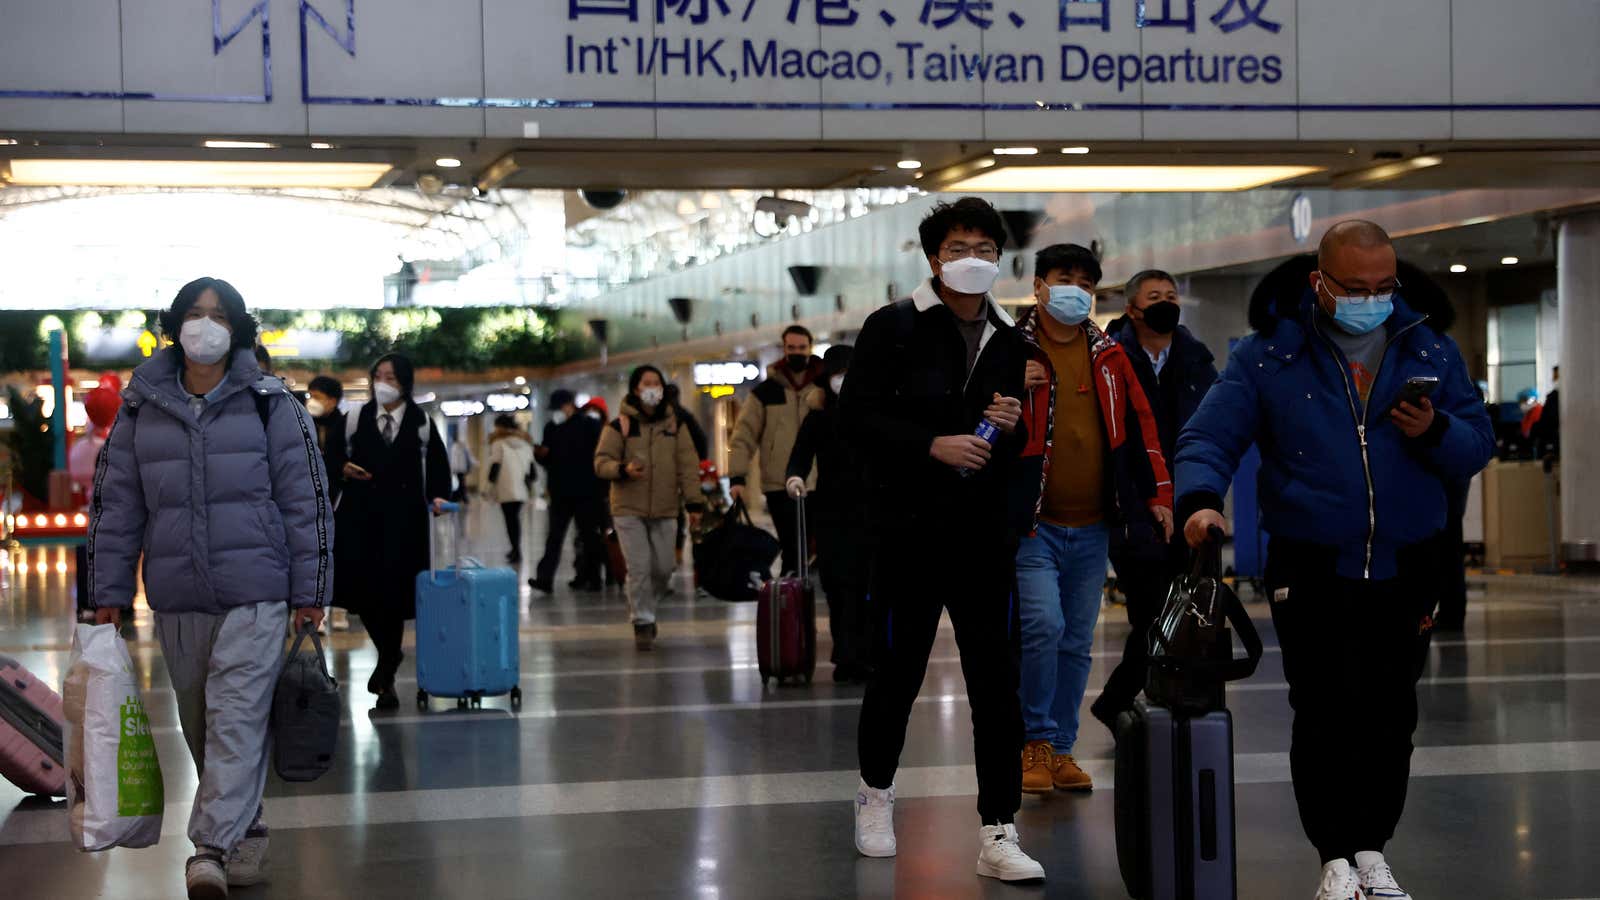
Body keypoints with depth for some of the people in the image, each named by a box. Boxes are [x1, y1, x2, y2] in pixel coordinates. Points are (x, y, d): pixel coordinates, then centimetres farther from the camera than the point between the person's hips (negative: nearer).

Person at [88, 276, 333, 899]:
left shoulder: (269, 404, 1)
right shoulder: (141, 410, 8)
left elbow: (307, 499, 1)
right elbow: (114, 505, 12)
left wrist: (310, 593, -2)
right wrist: (109, 595, 8)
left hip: (255, 594, -4)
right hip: (176, 600, 4)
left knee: (237, 718, -13)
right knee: (199, 726, 9)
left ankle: (213, 848, -18)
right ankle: (246, 835, 24)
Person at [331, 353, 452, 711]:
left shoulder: (420, 422, 4)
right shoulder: (357, 417, 6)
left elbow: (436, 464, 8)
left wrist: (437, 496, -6)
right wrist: (343, 467, -5)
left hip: (404, 515, -2)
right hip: (361, 510, 2)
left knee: (393, 590, -5)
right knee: (362, 587, -5)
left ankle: (387, 678, 8)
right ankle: (388, 654, 24)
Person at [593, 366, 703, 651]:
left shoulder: (675, 425, 7)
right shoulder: (620, 426, -1)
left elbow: (687, 465, 5)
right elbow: (601, 462, -2)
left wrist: (693, 502, -2)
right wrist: (623, 469, -23)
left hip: (664, 510, 3)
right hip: (629, 510, -3)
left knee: (663, 568, 5)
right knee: (639, 568, -9)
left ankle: (644, 606, 30)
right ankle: (642, 623, 1)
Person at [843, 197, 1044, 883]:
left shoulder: (1008, 341, 13)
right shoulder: (892, 328, -1)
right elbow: (857, 417, -8)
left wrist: (1011, 428, -3)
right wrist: (933, 445, -18)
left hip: (983, 532, 3)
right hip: (909, 530, -3)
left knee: (996, 683, -2)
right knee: (898, 673, 8)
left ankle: (997, 834, 1)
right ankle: (875, 793, 32)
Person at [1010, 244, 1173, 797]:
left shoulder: (1109, 356, 11)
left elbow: (1140, 425, 15)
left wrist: (1158, 494, 10)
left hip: (1092, 528, 5)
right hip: (1032, 525, -5)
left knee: (1077, 642, 9)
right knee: (1044, 626, -19)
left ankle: (1061, 748, 20)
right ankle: (1035, 741, -2)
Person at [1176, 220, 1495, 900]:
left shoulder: (1432, 351, 5)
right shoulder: (1268, 356, -3)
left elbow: (1478, 445, 5)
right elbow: (1209, 436, -9)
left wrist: (1435, 431, -17)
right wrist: (1200, 498, -28)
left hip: (1406, 571, 3)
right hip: (1311, 571, -2)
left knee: (1391, 717, 9)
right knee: (1323, 716, -2)